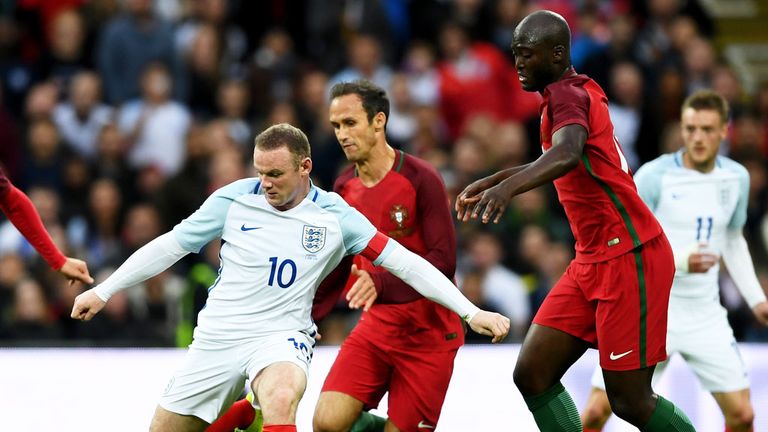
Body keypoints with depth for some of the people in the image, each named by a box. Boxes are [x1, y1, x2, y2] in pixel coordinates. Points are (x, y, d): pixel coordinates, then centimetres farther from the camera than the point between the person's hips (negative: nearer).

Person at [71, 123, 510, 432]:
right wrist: (103, 291, 8)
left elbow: (404, 261, -7)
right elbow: (172, 245, 7)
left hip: (282, 335, -3)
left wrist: (472, 312, -13)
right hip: (217, 338, 3)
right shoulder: (234, 199, -1)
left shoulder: (335, 217, -5)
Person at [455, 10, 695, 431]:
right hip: (592, 261, 9)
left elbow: (567, 154, -38)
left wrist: (507, 186, -53)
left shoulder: (567, 96, -15)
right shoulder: (581, 90, 13)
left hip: (629, 258, -9)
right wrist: (494, 179, 31)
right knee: (531, 375, 0)